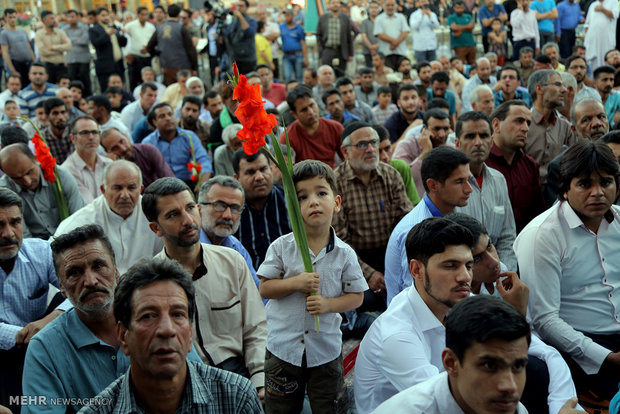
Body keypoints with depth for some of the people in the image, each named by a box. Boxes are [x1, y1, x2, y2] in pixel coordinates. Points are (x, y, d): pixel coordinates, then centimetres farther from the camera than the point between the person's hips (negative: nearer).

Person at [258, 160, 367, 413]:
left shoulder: (344, 254, -7)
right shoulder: (281, 247, -8)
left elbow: (356, 296, -1)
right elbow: (265, 288, -6)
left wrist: (328, 304, -18)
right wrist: (295, 283, -21)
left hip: (326, 349, 0)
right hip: (283, 347, 0)